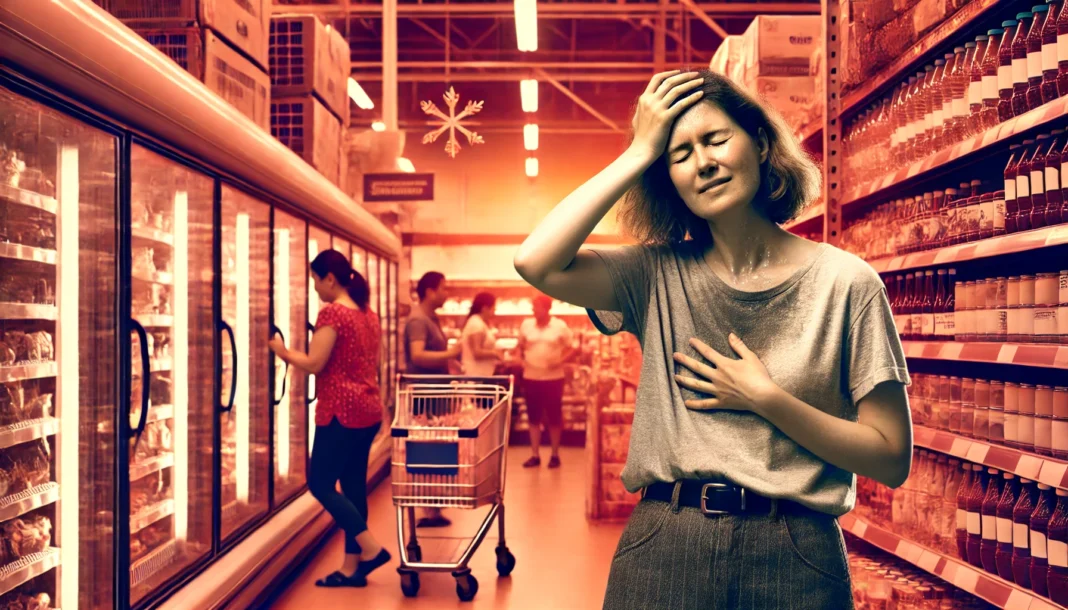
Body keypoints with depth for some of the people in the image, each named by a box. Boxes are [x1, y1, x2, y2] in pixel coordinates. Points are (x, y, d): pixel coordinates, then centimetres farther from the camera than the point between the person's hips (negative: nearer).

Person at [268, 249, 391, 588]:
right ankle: (351, 568, 16)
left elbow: (313, 364, -16)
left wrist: (283, 351, -1)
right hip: (368, 411, 9)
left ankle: (372, 549, -2)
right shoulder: (369, 315, 13)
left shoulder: (332, 312, -13)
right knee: (353, 486, 11)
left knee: (320, 483, 1)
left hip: (341, 412, -9)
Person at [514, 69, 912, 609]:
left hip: (794, 559, -1)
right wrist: (639, 152, -9)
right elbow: (536, 263, -16)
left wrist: (765, 400, -14)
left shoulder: (846, 281, -4)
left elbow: (892, 458, -3)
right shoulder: (659, 276, 2)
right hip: (662, 549, 2)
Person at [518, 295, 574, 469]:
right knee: (534, 417, 8)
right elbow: (520, 347, 14)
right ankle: (535, 455, 15)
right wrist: (520, 360, -3)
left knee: (554, 417, 6)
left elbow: (570, 349, 0)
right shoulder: (526, 325, 3)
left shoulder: (560, 326, -4)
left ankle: (555, 455, 18)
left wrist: (560, 361, -16)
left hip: (553, 378, -2)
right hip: (531, 378, 2)